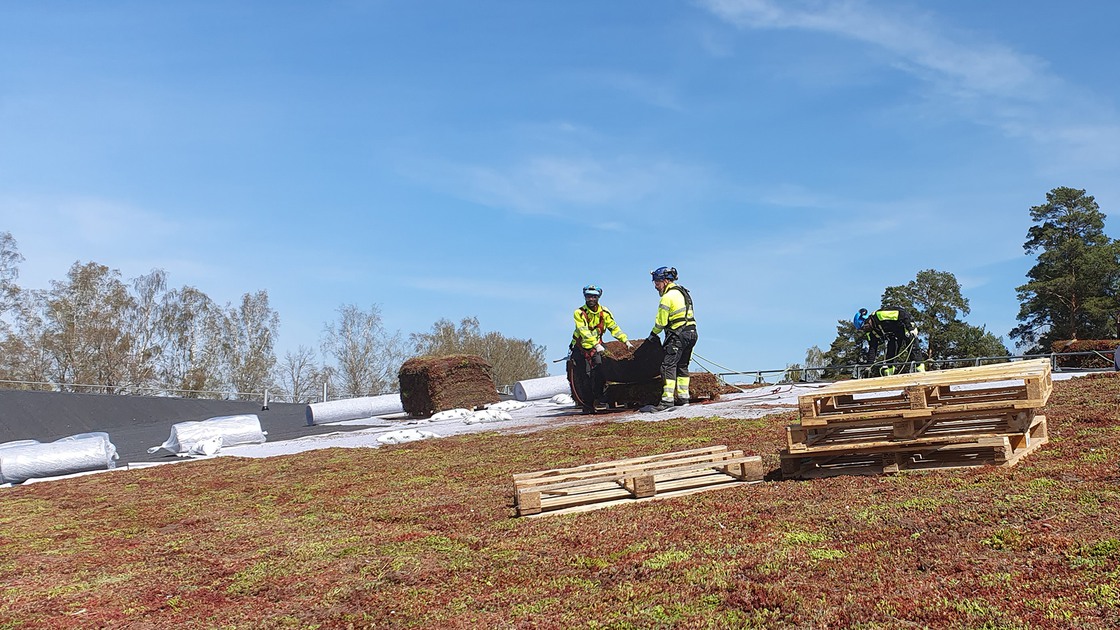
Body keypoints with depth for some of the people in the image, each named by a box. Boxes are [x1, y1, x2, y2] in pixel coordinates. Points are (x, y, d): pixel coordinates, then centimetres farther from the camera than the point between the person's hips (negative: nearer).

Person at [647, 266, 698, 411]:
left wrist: (653, 334, 7)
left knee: (668, 365, -10)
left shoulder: (667, 297, -12)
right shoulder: (682, 292, 16)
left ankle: (667, 399, -16)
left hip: (678, 335, -9)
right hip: (691, 333, 9)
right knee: (682, 366, 16)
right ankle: (683, 397, 18)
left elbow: (661, 321, -11)